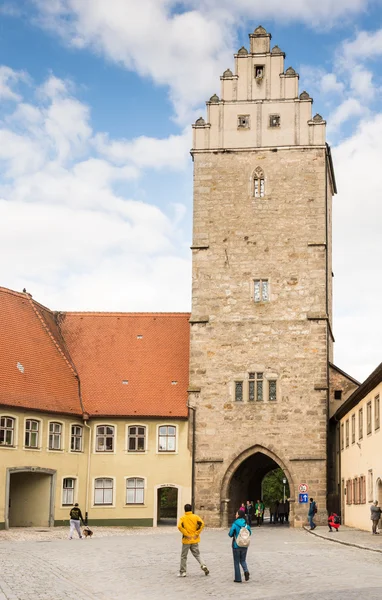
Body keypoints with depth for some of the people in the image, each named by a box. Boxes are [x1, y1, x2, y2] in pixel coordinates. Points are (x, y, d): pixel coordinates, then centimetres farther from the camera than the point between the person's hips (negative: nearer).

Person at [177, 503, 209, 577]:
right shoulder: (196, 517, 2)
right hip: (195, 540, 2)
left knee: (183, 556, 10)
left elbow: (179, 526, -21)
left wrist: (186, 534, -15)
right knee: (197, 554, 15)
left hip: (186, 540, -2)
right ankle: (203, 566, -7)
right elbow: (202, 523, -13)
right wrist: (197, 533, -8)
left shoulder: (182, 518, -3)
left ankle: (182, 572, 12)